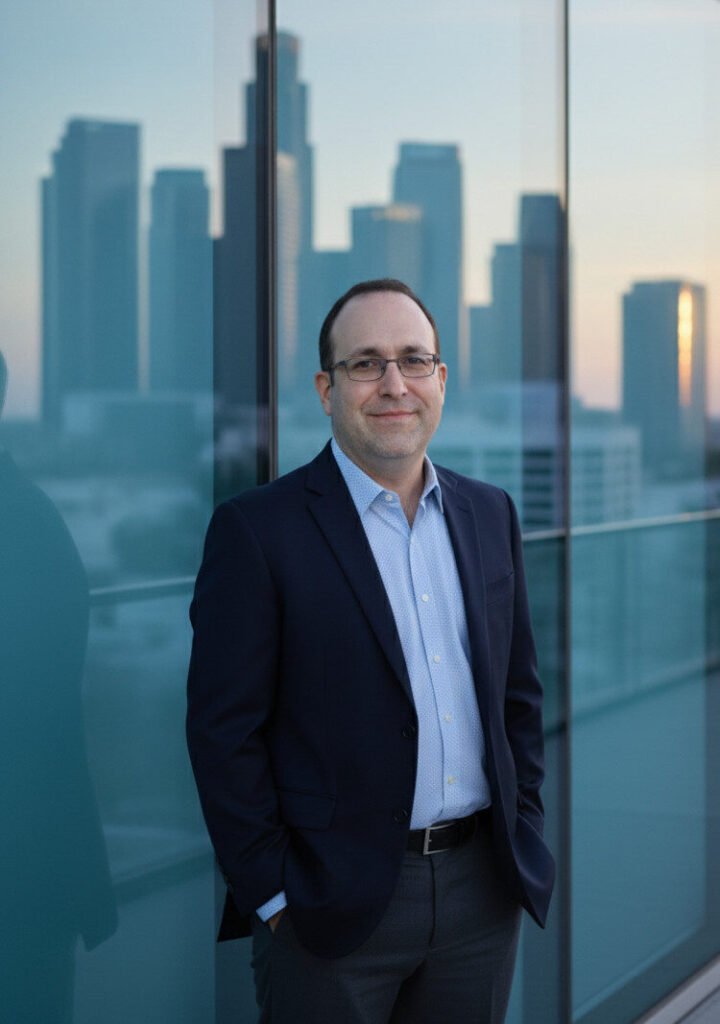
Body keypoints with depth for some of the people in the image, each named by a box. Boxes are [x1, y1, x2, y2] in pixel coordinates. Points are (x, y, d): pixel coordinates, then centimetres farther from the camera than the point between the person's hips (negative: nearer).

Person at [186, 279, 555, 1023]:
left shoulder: (490, 514, 8)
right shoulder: (258, 529, -9)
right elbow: (223, 729, -10)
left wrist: (524, 832, 9)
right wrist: (271, 892, -11)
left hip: (485, 889, 5)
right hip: (334, 905, -5)